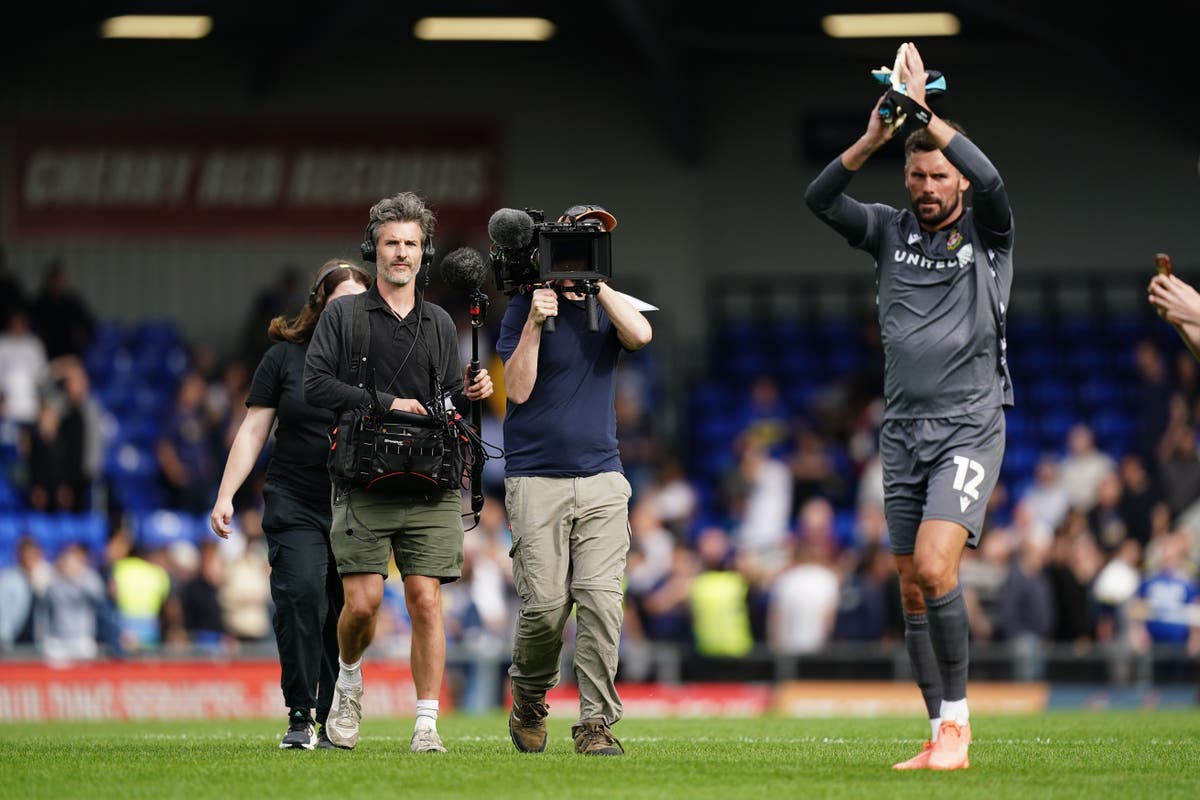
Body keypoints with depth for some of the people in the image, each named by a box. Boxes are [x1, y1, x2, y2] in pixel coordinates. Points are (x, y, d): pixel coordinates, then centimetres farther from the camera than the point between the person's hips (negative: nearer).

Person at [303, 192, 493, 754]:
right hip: (364, 486, -2)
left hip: (429, 490, 2)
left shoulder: (439, 324, 17)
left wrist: (470, 396, -1)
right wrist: (384, 403, -10)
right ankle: (348, 681, 22)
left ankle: (426, 725, -4)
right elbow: (316, 384, -3)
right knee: (363, 601, -9)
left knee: (426, 602, -6)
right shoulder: (344, 316, 7)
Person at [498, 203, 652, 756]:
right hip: (536, 481, -3)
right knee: (546, 606, -8)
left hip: (602, 481, 3)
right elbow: (518, 389, -7)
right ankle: (529, 700, 19)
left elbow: (640, 335, -11)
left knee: (600, 601, -9)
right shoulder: (526, 306, 2)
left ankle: (596, 722, -5)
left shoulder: (607, 305, 12)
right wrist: (535, 322, -16)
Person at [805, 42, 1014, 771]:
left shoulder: (986, 235, 0)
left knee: (934, 566, -21)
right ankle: (944, 736, 8)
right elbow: (821, 198, -5)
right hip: (904, 431, 5)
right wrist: (875, 138, -19)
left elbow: (991, 181, -21)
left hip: (970, 429, -5)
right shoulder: (892, 232, 9)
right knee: (913, 592, 2)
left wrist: (925, 112, -24)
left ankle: (957, 720, -11)